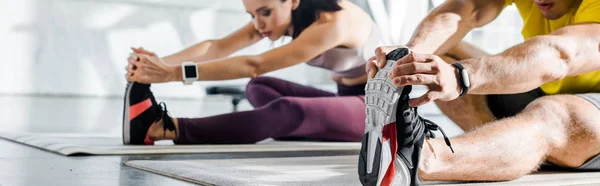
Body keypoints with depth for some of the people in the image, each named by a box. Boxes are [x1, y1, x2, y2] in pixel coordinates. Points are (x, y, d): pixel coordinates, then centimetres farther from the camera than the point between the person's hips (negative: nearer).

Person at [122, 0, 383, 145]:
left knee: (287, 112, -34)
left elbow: (255, 66, -36)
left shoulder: (333, 22, -30)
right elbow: (218, 46, -17)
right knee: (258, 87, -2)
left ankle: (163, 128, -40)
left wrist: (176, 73, -41)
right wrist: (162, 63, -33)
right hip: (347, 101, 9)